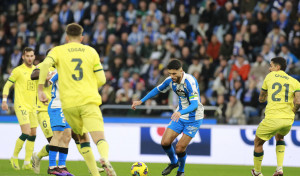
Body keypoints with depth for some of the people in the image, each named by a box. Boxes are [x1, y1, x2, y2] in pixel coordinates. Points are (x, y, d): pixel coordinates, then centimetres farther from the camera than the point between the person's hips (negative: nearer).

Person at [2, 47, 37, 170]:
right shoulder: (18, 70, -5)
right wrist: (4, 100, -11)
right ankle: (14, 157, 2)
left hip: (33, 107, 6)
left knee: (33, 135, 4)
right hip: (21, 106, -6)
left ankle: (27, 163, 9)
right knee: (26, 133, -16)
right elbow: (7, 85, -2)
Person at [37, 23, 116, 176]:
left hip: (69, 104, 1)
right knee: (99, 139, -12)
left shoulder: (57, 51, 10)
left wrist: (40, 89, -9)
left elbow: (45, 64, -12)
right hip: (90, 101, -1)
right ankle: (104, 159, -45)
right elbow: (101, 80, 10)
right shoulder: (91, 51, 13)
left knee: (83, 138, 21)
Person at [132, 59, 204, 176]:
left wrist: (181, 112, -52)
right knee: (165, 142, -4)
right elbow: (158, 89, 15)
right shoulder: (170, 80, -6)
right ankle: (174, 163, 26)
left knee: (180, 148, -10)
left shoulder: (189, 82, -28)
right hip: (179, 116, 6)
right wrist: (141, 101, 11)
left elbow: (195, 104, -36)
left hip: (193, 118, -6)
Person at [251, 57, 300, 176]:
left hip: (272, 118, -3)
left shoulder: (270, 76, 9)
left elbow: (261, 99, 18)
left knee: (258, 143, 19)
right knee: (279, 137, 34)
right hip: (288, 119, 3)